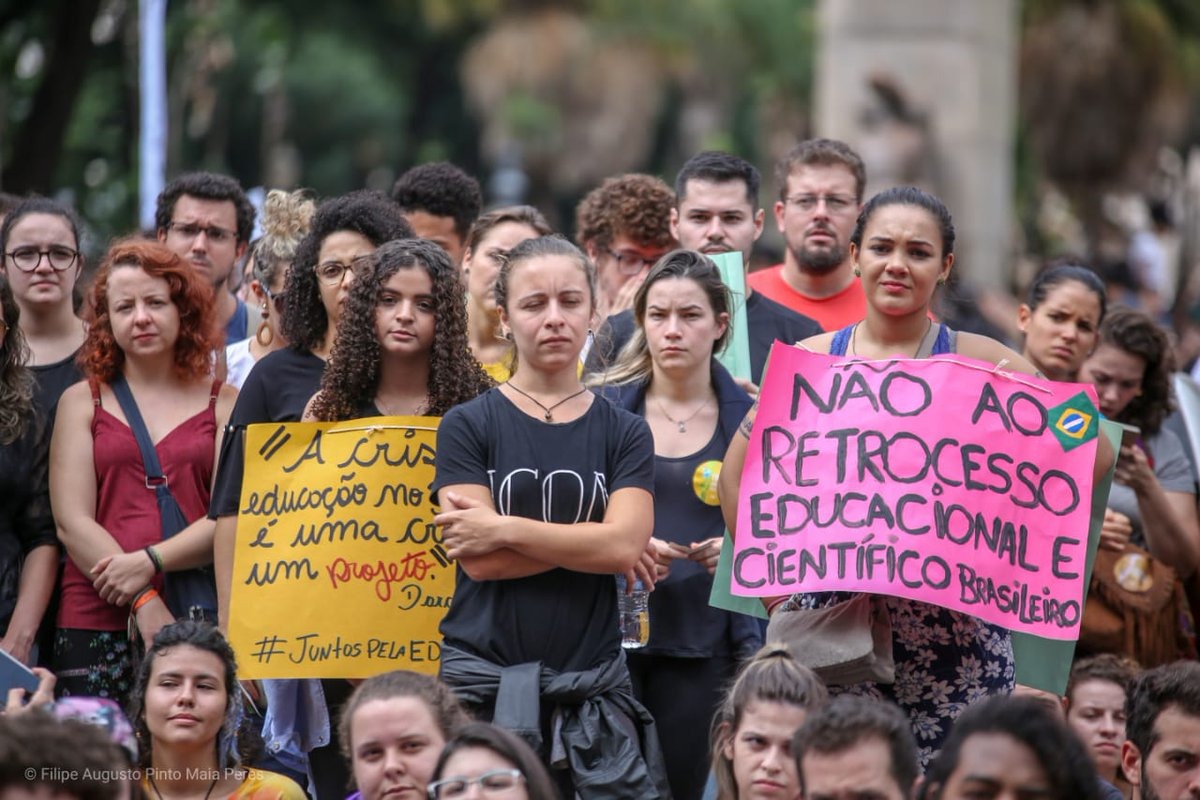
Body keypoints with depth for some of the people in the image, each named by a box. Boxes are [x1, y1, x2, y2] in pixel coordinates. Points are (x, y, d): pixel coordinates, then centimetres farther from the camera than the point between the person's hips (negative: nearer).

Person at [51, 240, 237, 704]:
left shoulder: (223, 404, 10)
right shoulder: (82, 402, 11)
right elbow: (72, 523, 1)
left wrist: (151, 561, -14)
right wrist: (144, 603, -10)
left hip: (198, 624, 0)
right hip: (95, 621, 0)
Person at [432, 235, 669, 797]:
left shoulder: (623, 433, 9)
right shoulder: (468, 426, 3)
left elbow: (624, 545, -7)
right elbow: (480, 561, -7)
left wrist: (503, 528, -11)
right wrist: (590, 542, -6)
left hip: (593, 686, 1)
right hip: (484, 681, -1)